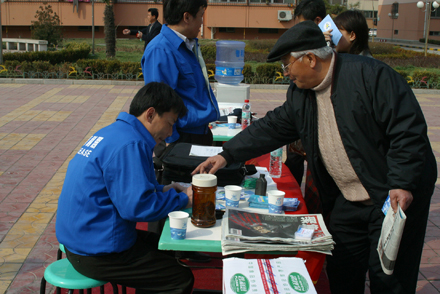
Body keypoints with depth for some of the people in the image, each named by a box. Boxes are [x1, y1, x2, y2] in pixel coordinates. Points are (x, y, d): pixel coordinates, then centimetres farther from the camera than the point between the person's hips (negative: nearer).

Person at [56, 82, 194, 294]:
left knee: (163, 247, 24)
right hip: (95, 252, -10)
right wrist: (182, 200, -12)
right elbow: (136, 206, -26)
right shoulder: (129, 145, -23)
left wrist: (161, 190, 10)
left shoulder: (113, 132, 8)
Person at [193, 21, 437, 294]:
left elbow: (408, 131, -20)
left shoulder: (371, 75, -18)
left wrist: (402, 184, -25)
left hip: (396, 197, -6)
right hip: (348, 200, 7)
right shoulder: (300, 94, 5)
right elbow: (273, 127, 10)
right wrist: (226, 155, 4)